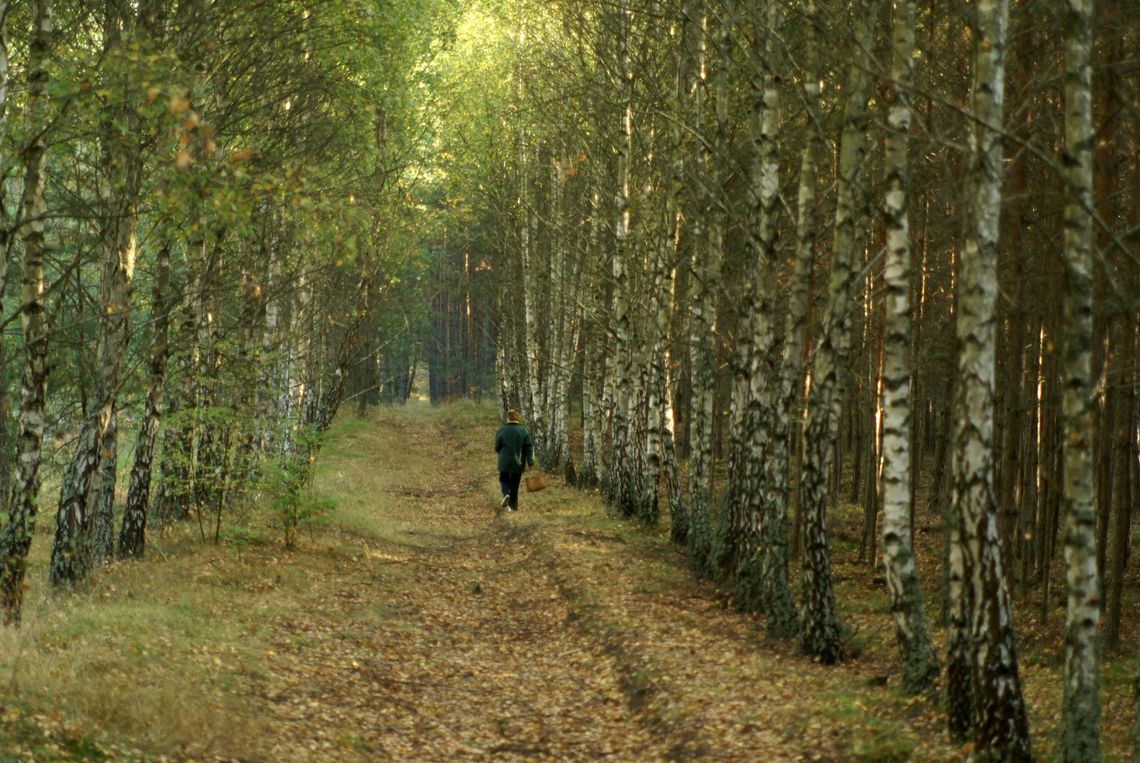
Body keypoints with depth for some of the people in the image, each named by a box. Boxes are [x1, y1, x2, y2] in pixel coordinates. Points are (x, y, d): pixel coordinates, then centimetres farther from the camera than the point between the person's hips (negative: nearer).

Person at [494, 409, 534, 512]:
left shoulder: (502, 430, -7)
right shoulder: (523, 430, -2)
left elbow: (497, 447, -1)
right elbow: (529, 447, -5)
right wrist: (530, 462, -3)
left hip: (505, 462, -2)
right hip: (518, 463, 2)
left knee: (504, 480, 17)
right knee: (515, 484, 10)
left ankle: (506, 494, -11)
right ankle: (513, 505, 10)